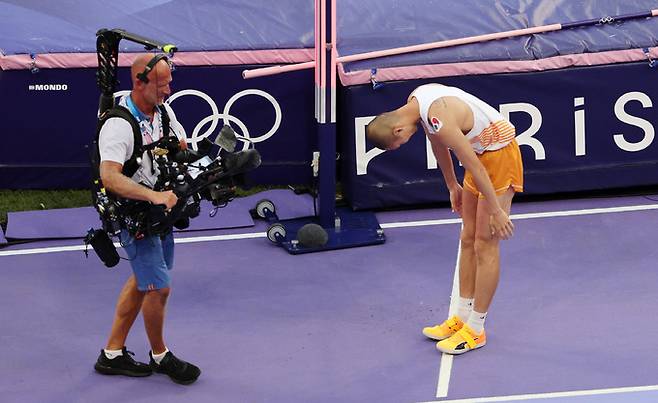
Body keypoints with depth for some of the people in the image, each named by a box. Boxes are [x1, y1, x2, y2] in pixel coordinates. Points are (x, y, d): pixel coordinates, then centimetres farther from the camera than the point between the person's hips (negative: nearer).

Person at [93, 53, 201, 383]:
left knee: (142, 280, 16)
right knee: (159, 287, -7)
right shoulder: (118, 124, -25)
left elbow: (183, 152, 15)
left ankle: (112, 354, 28)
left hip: (160, 208, 9)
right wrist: (154, 195, -45)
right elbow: (109, 177, -36)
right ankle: (160, 356, 16)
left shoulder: (164, 110, 2)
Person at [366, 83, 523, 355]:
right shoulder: (415, 101, -3)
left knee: (485, 245, -3)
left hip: (501, 154, -9)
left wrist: (496, 211, -19)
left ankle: (476, 330, 4)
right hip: (480, 154, 9)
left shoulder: (440, 119, -32)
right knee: (467, 239, 13)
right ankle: (463, 317, 22)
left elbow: (475, 168, -26)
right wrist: (452, 187, 23)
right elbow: (439, 145, 14)